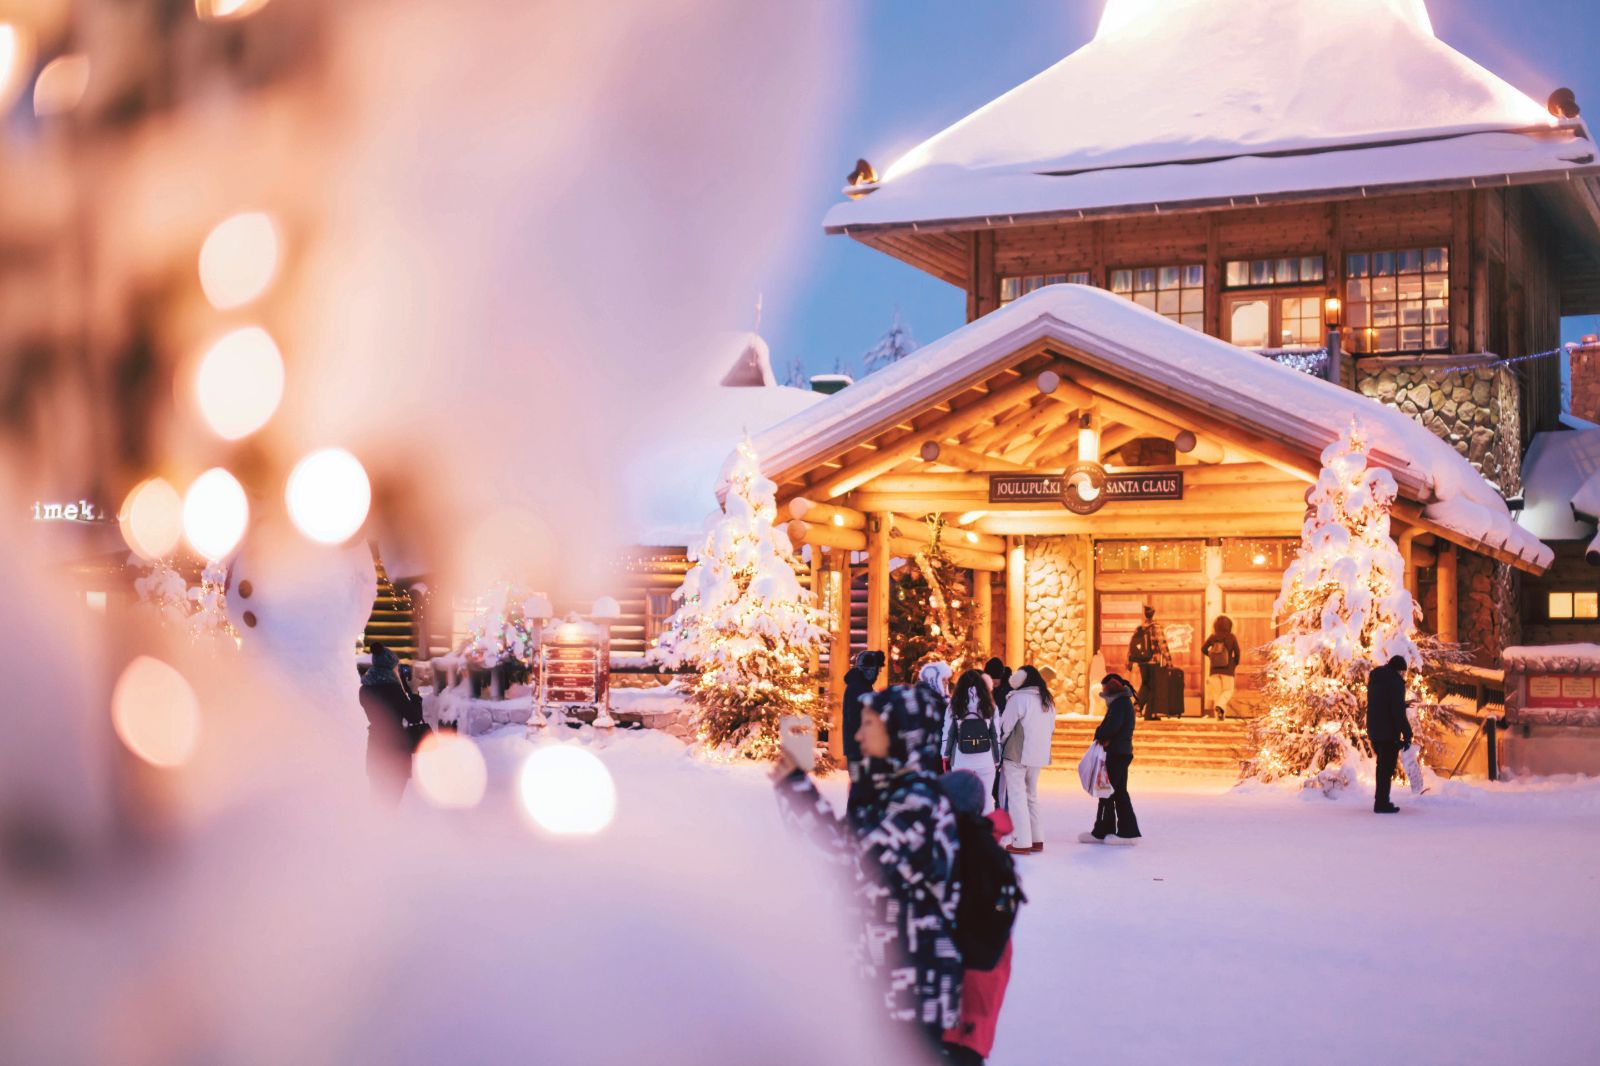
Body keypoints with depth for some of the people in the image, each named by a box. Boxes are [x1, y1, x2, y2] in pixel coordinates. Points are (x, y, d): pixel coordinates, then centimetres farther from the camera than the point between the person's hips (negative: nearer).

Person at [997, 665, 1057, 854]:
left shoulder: (1019, 698, -12)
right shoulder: (1048, 702, 11)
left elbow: (1005, 727, -10)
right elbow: (1051, 729, 18)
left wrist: (998, 747, 5)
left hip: (1017, 755, -7)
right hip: (1039, 755, 7)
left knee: (1017, 796, -3)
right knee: (1031, 795, 18)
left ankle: (1021, 842, -6)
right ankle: (1036, 839, 18)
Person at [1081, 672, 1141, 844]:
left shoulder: (1119, 703, -14)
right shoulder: (1123, 702, 18)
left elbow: (1111, 727, -24)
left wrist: (1099, 734, -6)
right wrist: (1102, 735, -3)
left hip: (1116, 754, -10)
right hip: (1122, 752, 10)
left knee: (1107, 792, -5)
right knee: (1119, 793, 12)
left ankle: (1101, 832, -1)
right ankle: (1127, 831, 13)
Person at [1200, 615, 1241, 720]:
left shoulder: (1213, 637, -3)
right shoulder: (1231, 637, -7)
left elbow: (1203, 649, -2)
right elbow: (1237, 652, -6)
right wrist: (1235, 664, 13)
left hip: (1214, 669, 2)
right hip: (1227, 669, -2)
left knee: (1216, 691, 9)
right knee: (1228, 691, 7)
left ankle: (1220, 715, 4)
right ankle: (1220, 706, -21)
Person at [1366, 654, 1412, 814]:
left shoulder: (1375, 679, 13)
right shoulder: (1395, 681, -13)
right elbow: (1398, 711, -18)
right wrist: (1407, 734, -15)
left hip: (1374, 731, 8)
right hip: (1389, 732, -8)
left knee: (1382, 765, 19)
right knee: (1387, 767, -3)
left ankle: (1381, 801, 24)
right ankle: (1381, 803, -4)